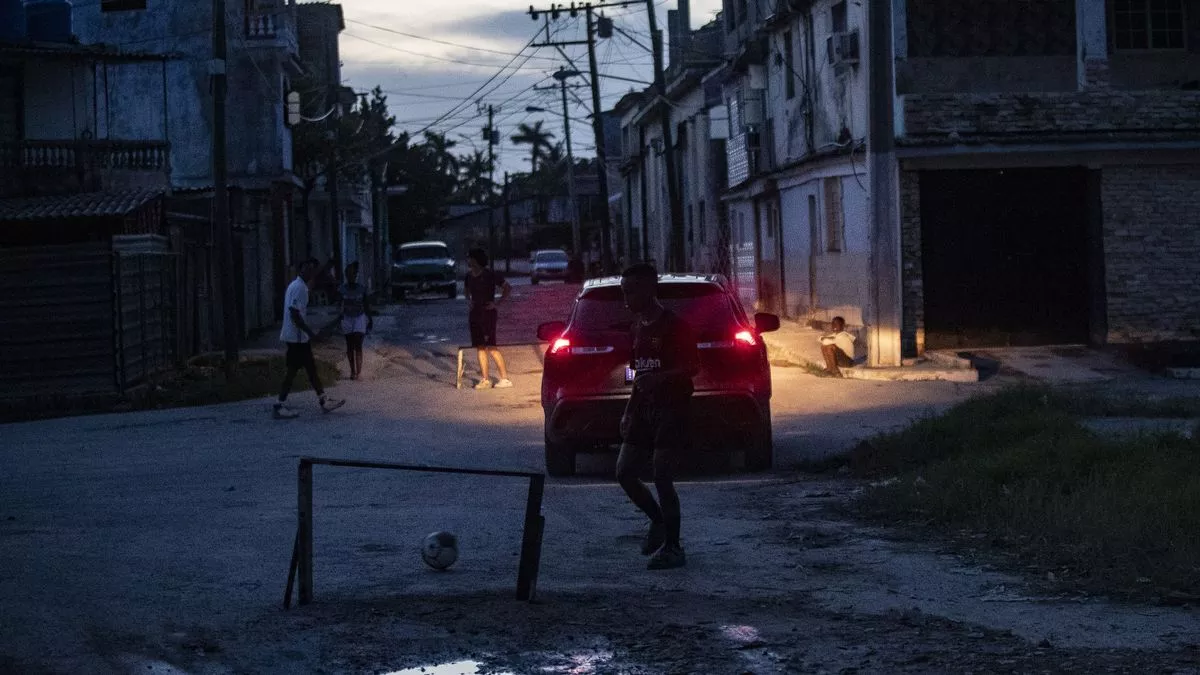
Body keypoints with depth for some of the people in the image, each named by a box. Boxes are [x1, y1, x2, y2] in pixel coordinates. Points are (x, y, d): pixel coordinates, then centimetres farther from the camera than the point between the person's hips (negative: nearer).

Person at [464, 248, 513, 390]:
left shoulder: (490, 274, -9)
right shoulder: (469, 276, 10)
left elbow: (508, 288, -7)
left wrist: (497, 303, -12)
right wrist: (469, 302, 11)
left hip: (487, 313, -7)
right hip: (474, 314, 7)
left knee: (491, 347, -9)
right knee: (480, 347, 7)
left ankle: (505, 378, -4)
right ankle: (485, 379, 11)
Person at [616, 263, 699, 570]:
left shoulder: (674, 326, -10)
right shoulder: (637, 328, 14)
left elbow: (693, 367, -15)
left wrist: (660, 377, -29)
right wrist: (629, 411, 19)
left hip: (671, 409, -8)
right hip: (644, 409, 8)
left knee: (662, 479, -11)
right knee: (625, 472, 2)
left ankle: (673, 548, -2)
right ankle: (658, 521, 24)